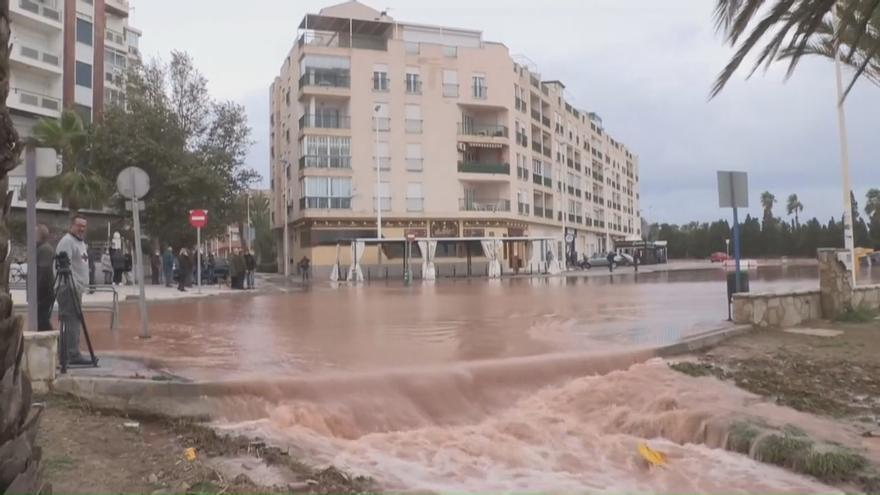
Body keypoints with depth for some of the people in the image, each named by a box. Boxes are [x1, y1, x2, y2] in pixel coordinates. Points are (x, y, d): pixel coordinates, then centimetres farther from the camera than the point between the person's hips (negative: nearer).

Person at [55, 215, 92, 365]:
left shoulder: (81, 242, 22)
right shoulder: (67, 241, -10)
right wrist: (72, 286, -22)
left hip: (77, 287, 10)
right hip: (69, 288, -10)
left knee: (75, 321, 10)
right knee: (72, 321, -11)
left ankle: (73, 354, 15)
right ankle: (73, 355, -10)